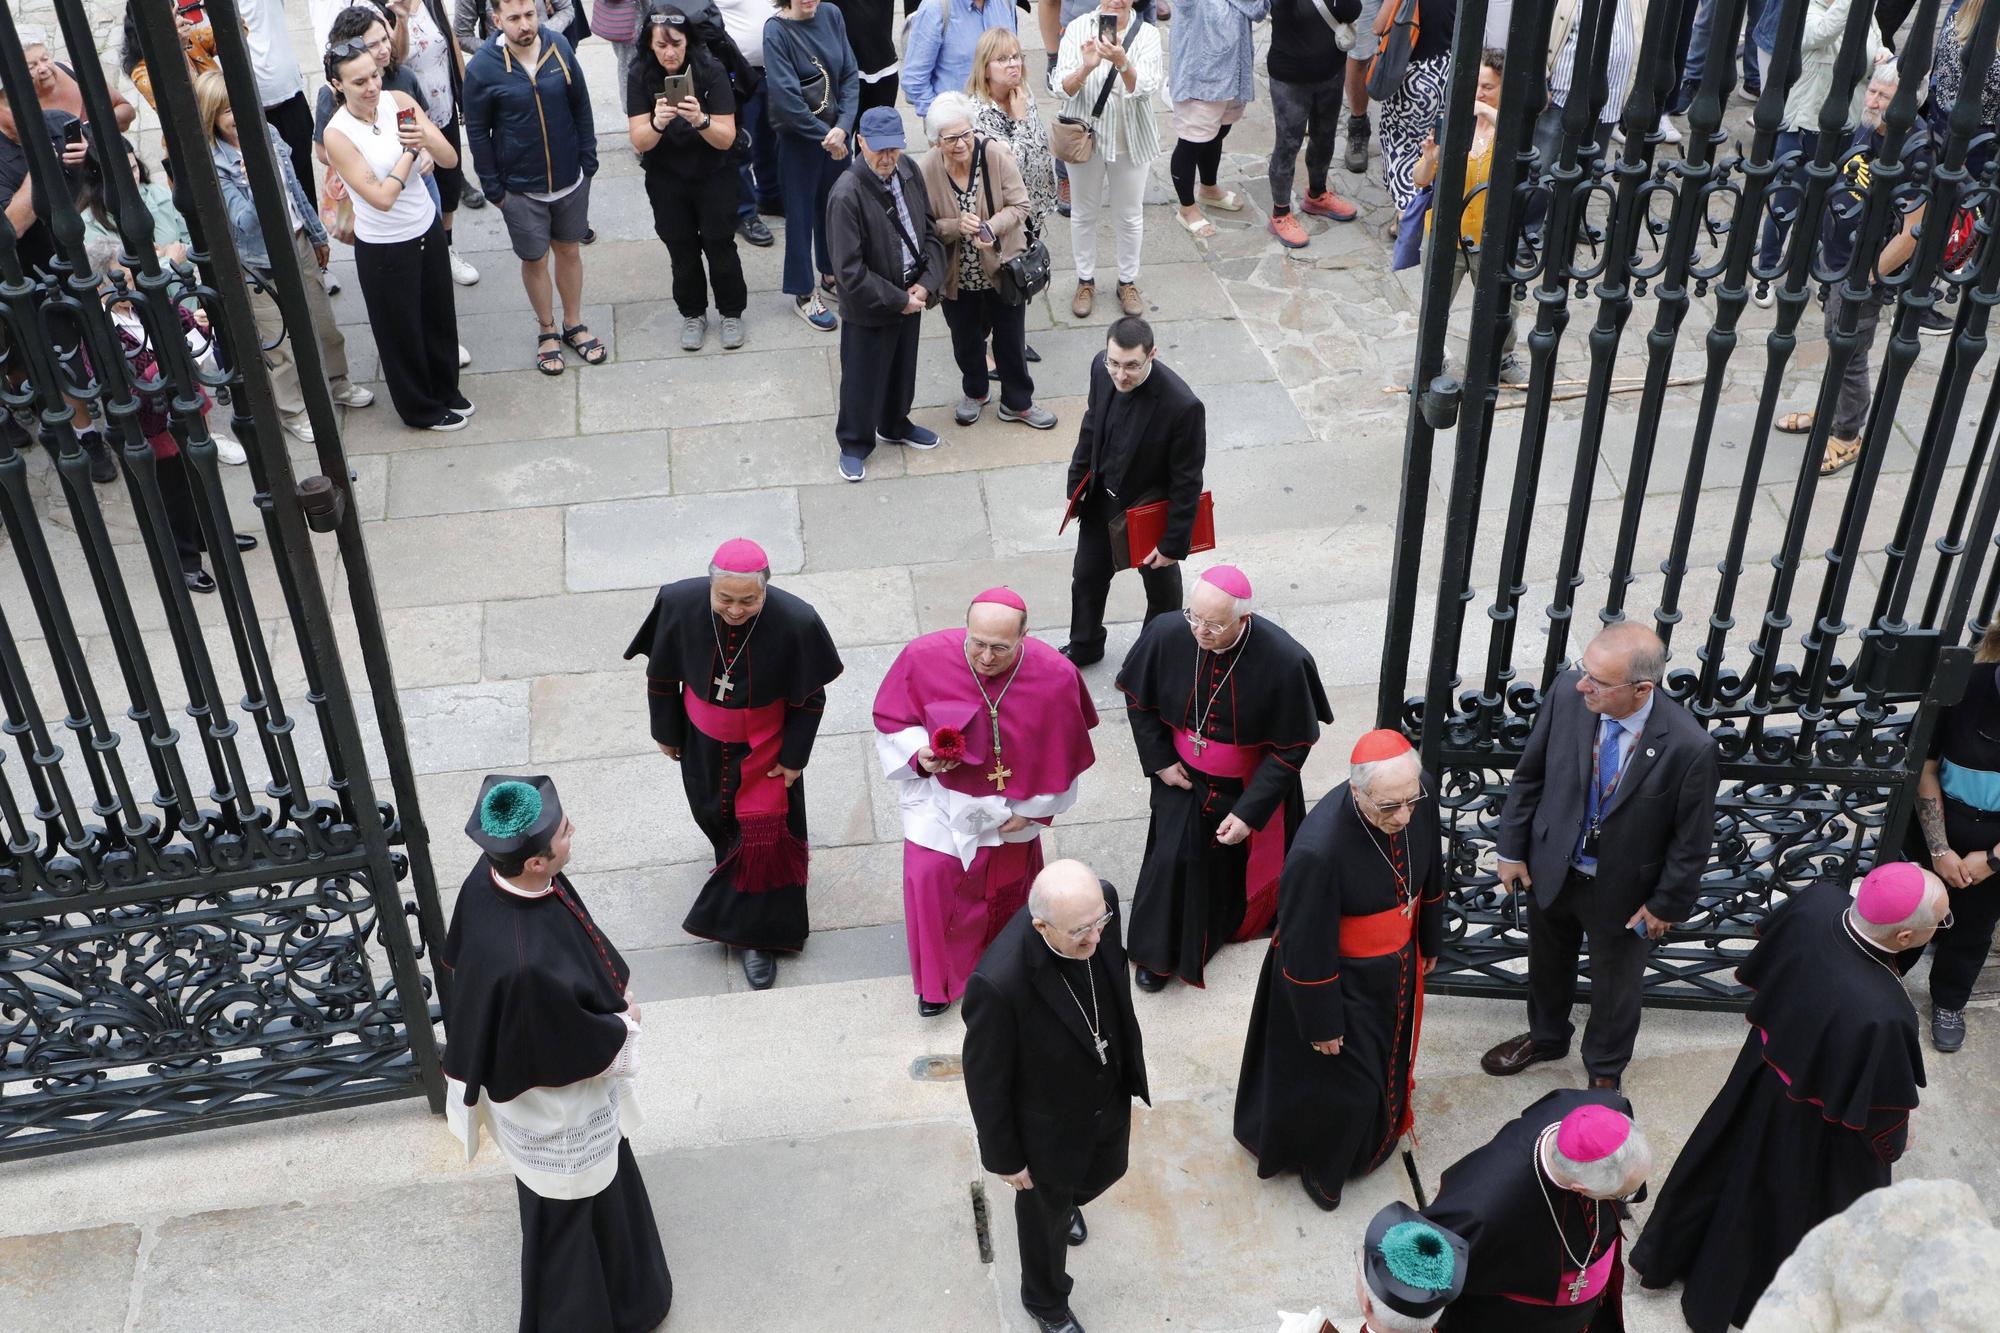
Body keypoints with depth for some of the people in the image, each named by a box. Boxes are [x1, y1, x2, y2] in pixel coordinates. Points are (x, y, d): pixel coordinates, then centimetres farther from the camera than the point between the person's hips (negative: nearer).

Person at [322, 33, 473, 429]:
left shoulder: (398, 101, -9)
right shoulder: (338, 134, -23)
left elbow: (450, 159, -10)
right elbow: (382, 197, -27)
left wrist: (426, 138, -30)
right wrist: (410, 149, -20)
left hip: (427, 228, 5)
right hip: (383, 247, -5)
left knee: (439, 315, 22)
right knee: (401, 329, 14)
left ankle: (445, 389, 47)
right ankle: (421, 408, 35)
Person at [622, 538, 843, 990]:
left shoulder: (794, 622, -33)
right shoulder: (680, 605, -28)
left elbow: (810, 698, -15)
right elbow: (661, 676, -8)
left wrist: (794, 756, -8)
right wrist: (666, 732, 2)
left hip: (765, 747, -2)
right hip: (704, 743, 3)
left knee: (763, 833, 4)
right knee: (715, 816, 27)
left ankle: (756, 934, 25)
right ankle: (732, 856, 62)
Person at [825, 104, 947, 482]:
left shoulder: (908, 171, -7)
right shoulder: (846, 194, -28)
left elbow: (930, 231, 4)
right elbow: (850, 271, -27)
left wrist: (926, 283, -10)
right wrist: (898, 300, -20)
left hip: (911, 296, 7)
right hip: (868, 308, -6)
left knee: (903, 368, 26)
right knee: (862, 378, 12)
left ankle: (895, 425, 52)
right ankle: (854, 443, 35)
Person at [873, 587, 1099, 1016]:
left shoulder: (1055, 676, -26)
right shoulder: (924, 658, -26)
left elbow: (1063, 752, -9)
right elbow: (891, 720, -8)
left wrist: (1033, 809, -4)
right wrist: (919, 753, -27)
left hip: (1009, 804, 1)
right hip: (940, 796, 0)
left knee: (1006, 879, 21)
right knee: (928, 876, -2)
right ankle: (937, 979, 25)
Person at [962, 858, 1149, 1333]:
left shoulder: (1099, 903, -26)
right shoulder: (999, 983, -44)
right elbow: (986, 1079, -24)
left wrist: (1132, 1066, 13)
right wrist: (1005, 1157, -10)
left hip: (1109, 1097, 5)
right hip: (1049, 1124, -5)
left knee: (1105, 1171, 34)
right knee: (1046, 1215, 25)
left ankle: (1064, 1201, 70)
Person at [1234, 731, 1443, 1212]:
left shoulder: (1417, 798, -22)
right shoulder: (1318, 850, -41)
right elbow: (1306, 949, -26)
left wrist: (1429, 940, 15)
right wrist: (1321, 1023, -14)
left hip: (1398, 965, 6)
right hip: (1340, 980, -6)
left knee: (1389, 1058, 31)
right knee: (1341, 1083, 16)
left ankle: (1379, 1128, 62)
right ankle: (1319, 1165, 47)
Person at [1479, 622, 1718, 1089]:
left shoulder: (1688, 748, -33)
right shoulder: (1567, 692, -24)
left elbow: (1692, 841, -16)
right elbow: (1530, 774, -7)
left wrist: (1666, 905, -7)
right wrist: (1513, 848, -1)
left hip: (1623, 890, -3)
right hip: (1552, 870, 3)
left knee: (1615, 988, 25)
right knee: (1547, 964, 30)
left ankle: (1604, 1070, 54)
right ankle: (1545, 1037, 61)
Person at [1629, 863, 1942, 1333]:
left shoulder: (1815, 903, -28)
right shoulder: (1880, 1017, -44)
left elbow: (1760, 974, -5)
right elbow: (1880, 1110, -23)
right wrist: (1896, 1141, -1)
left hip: (1762, 1069, 5)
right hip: (1811, 1134, -5)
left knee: (1732, 1171, 31)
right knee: (1789, 1206, 26)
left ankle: (1665, 1256, 57)